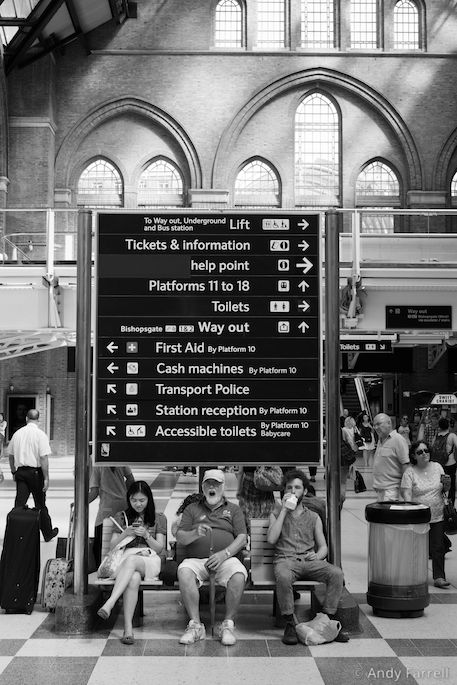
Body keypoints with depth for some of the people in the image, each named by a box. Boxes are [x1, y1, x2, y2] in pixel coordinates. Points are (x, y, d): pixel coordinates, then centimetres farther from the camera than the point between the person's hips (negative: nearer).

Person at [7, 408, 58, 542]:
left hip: (20, 471, 4)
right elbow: (44, 458, -15)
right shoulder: (40, 434, -10)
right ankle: (48, 533, 21)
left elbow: (10, 455, 13)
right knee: (40, 505, 8)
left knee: (19, 504, 4)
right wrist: (46, 478, -12)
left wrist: (14, 472, 26)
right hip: (35, 471, -4)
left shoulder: (17, 433, 6)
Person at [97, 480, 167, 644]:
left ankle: (108, 605, -54)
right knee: (133, 578, -39)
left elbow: (160, 548, 9)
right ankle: (128, 628, -49)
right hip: (125, 560, 1)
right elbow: (112, 546, 13)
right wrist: (125, 534, -7)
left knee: (131, 560, -40)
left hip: (150, 560, -1)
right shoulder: (121, 517, 20)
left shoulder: (159, 518, 16)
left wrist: (146, 535, -9)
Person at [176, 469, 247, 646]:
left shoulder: (233, 509, 19)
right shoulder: (192, 509, 21)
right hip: (196, 559, 1)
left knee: (238, 575, -33)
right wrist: (195, 534, -13)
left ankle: (228, 624, -21)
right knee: (184, 572, -33)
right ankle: (195, 625, -27)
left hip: (226, 559, 0)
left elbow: (242, 538, 6)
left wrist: (224, 553, -11)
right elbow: (179, 538, 10)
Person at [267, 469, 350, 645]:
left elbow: (323, 546, 15)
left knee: (337, 574, -27)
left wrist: (317, 555, -10)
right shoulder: (277, 514, 17)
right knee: (283, 577, -39)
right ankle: (290, 624, -25)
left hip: (309, 561, 2)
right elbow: (271, 539, -2)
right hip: (285, 559, -2)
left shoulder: (313, 517, 22)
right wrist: (284, 510, -2)